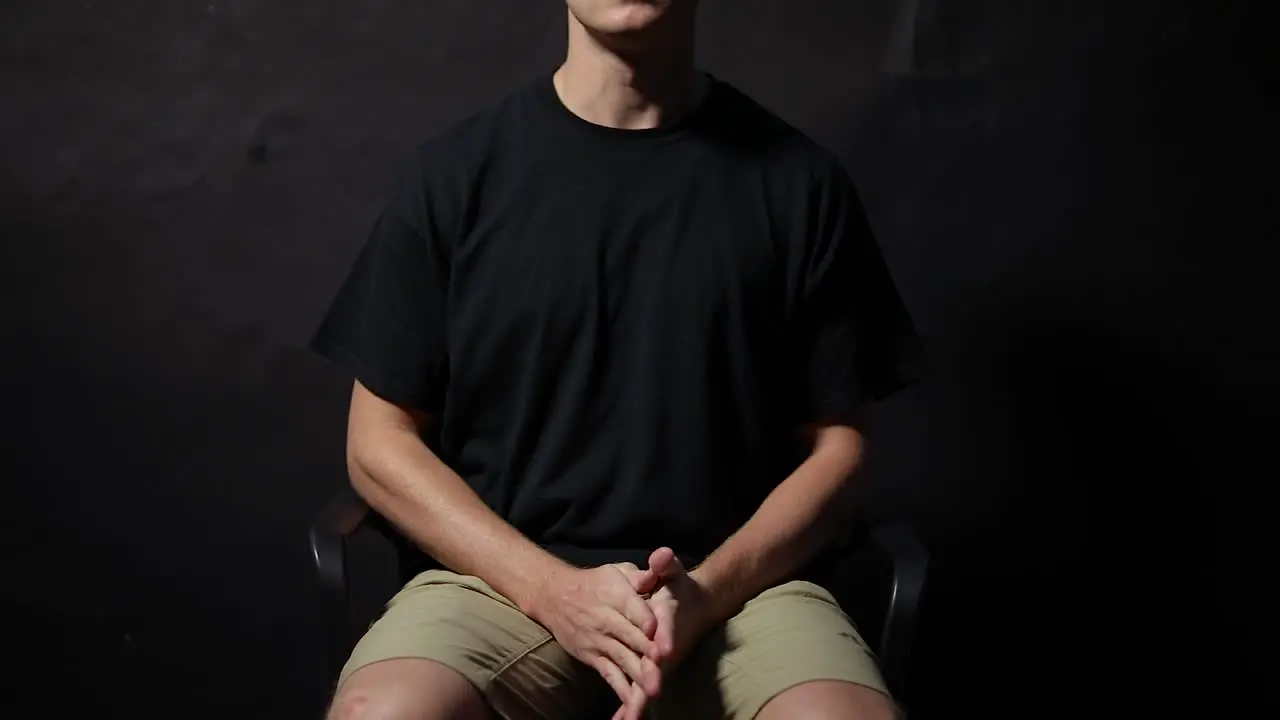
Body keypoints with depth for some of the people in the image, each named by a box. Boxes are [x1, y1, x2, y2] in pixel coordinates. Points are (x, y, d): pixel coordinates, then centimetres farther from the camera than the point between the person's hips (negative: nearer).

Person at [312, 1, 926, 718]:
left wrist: (709, 592, -12)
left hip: (743, 583, 0)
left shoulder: (798, 179, 2)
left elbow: (835, 448, 5)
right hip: (509, 581, 1)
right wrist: (556, 589, -11)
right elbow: (380, 440, 3)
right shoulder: (458, 171, 2)